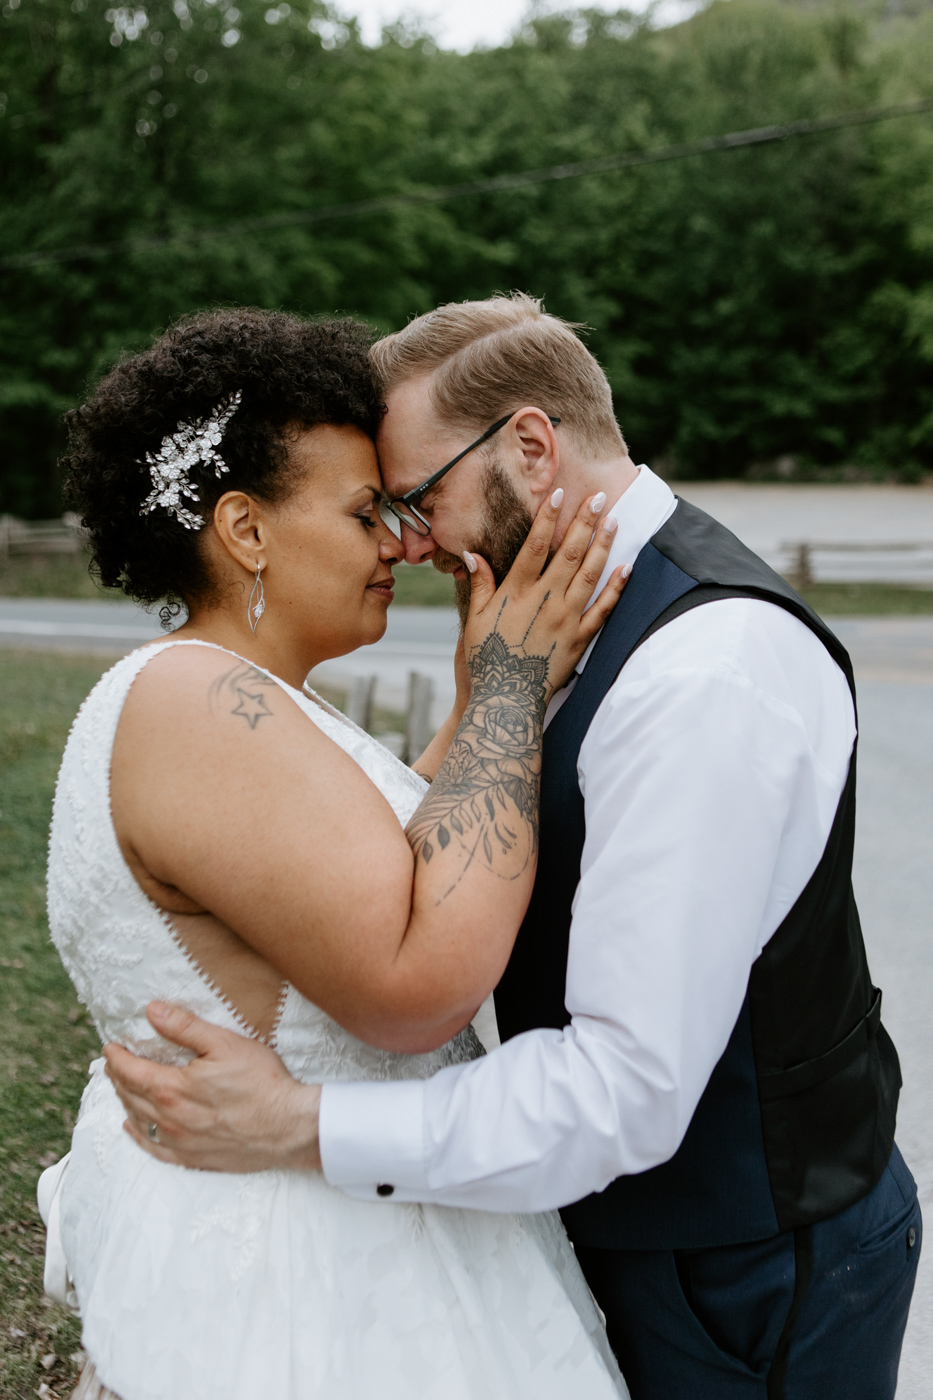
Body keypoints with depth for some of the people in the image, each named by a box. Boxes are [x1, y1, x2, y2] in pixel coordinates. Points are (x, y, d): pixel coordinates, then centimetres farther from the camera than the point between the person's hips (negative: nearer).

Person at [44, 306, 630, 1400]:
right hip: (278, 1265, -10)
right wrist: (510, 683, -23)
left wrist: (493, 694, 6)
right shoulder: (199, 705, -24)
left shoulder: (203, 698, 8)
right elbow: (419, 983, -31)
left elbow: (400, 873, 10)